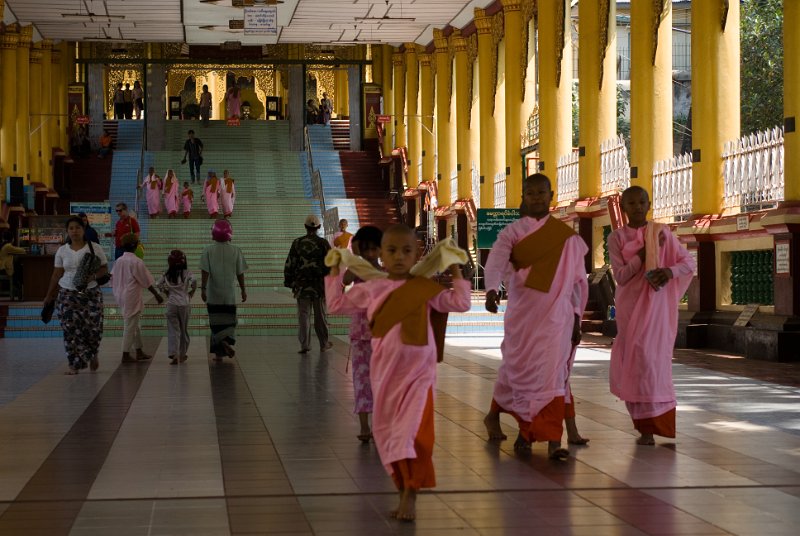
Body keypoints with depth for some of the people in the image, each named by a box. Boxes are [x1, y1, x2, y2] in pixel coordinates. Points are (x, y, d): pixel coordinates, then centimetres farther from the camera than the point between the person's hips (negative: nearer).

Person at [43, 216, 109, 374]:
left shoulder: (94, 249, 0)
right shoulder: (62, 251, 5)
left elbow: (104, 268, 3)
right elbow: (57, 274, 10)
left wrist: (93, 276, -18)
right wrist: (49, 296, 12)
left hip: (90, 293, -1)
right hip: (68, 294, 1)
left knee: (93, 327, -2)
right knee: (71, 330, -6)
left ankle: (92, 355, 29)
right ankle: (75, 365, 0)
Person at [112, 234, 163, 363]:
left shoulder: (118, 261, 4)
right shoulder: (137, 262, -16)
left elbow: (112, 279, 10)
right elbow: (147, 281, -11)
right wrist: (156, 295, -1)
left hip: (120, 296, 7)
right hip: (132, 297, -7)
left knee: (134, 325, 17)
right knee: (130, 325, 0)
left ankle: (139, 352, 24)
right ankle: (126, 355, 3)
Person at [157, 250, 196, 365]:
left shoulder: (167, 274, 2)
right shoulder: (186, 273, -5)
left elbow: (159, 284, 3)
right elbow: (193, 281, -19)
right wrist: (191, 292, -3)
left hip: (171, 304, 1)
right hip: (184, 303, 0)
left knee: (173, 330, -1)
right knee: (184, 330, 14)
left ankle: (173, 354, -17)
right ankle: (182, 354, 24)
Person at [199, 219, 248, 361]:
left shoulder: (208, 250, -5)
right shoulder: (235, 251, -2)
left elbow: (205, 271, -10)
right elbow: (240, 273, 2)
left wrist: (203, 288, -5)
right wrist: (243, 290, 11)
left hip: (213, 295, 0)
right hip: (229, 293, 1)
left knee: (216, 322, 5)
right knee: (229, 320, 11)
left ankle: (219, 352, 2)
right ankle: (227, 340, -12)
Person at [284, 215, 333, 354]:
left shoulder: (297, 243, -1)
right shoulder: (323, 243, -3)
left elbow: (289, 264, 1)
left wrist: (288, 281, 9)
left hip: (302, 285, 0)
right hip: (320, 285, 0)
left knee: (303, 316, 3)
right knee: (321, 316, 11)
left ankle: (305, 345, -2)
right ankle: (324, 344, 20)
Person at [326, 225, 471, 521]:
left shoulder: (424, 288, 1)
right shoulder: (371, 290, 7)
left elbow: (461, 303, 2)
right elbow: (336, 304, 17)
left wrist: (456, 273, 7)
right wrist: (334, 272, 19)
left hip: (417, 373, -3)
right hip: (384, 374, 3)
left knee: (412, 433, -15)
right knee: (387, 435, 7)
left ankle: (410, 497, -10)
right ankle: (403, 492, 19)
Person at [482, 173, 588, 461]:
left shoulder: (566, 236, 7)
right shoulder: (512, 232, 1)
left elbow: (577, 280, 11)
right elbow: (496, 262, -18)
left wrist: (576, 318, 7)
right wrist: (491, 290, -38)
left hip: (557, 314, 1)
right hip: (522, 313, -1)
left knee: (553, 374, -7)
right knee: (521, 370, 7)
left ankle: (553, 441, -11)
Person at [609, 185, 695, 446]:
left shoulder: (661, 232, 3)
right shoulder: (617, 238, 3)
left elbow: (689, 262, 3)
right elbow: (620, 276, -5)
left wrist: (670, 271, -17)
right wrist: (644, 253, -15)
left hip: (655, 304, -2)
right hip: (629, 305, 2)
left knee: (650, 359, -11)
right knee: (630, 361, 4)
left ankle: (649, 426, -7)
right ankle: (645, 424, 20)